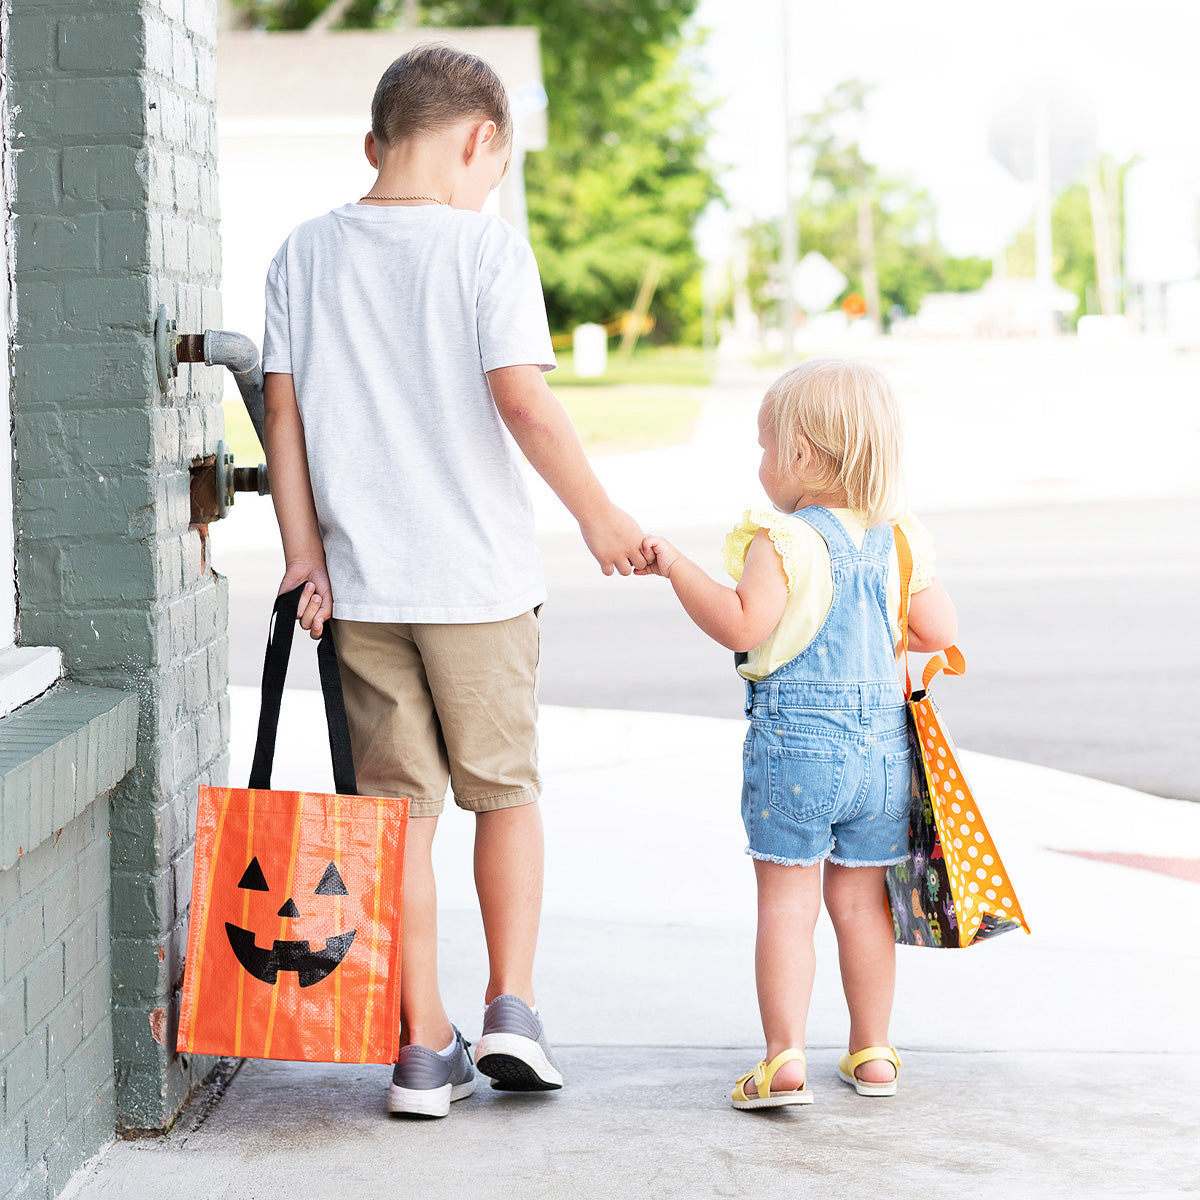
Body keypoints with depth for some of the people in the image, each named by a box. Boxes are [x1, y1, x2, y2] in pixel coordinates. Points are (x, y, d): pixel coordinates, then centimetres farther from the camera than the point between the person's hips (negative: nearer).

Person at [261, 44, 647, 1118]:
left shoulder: (306, 253, 6)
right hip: (479, 576, -3)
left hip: (359, 579, 3)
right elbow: (521, 398, -14)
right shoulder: (488, 246, -8)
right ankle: (510, 1004, 6)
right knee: (506, 789, 15)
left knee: (399, 806, 8)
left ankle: (423, 1046, 10)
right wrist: (599, 513, -4)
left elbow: (284, 411, 4)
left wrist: (304, 548, 7)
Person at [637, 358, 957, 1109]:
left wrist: (676, 567, -16)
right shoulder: (898, 543, 6)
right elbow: (942, 633, 9)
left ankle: (786, 1057, -6)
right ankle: (873, 1054, 22)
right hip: (881, 743, 5)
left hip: (794, 742, -5)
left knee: (787, 901, 0)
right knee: (862, 900, 15)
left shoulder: (781, 541, -11)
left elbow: (741, 626, -22)